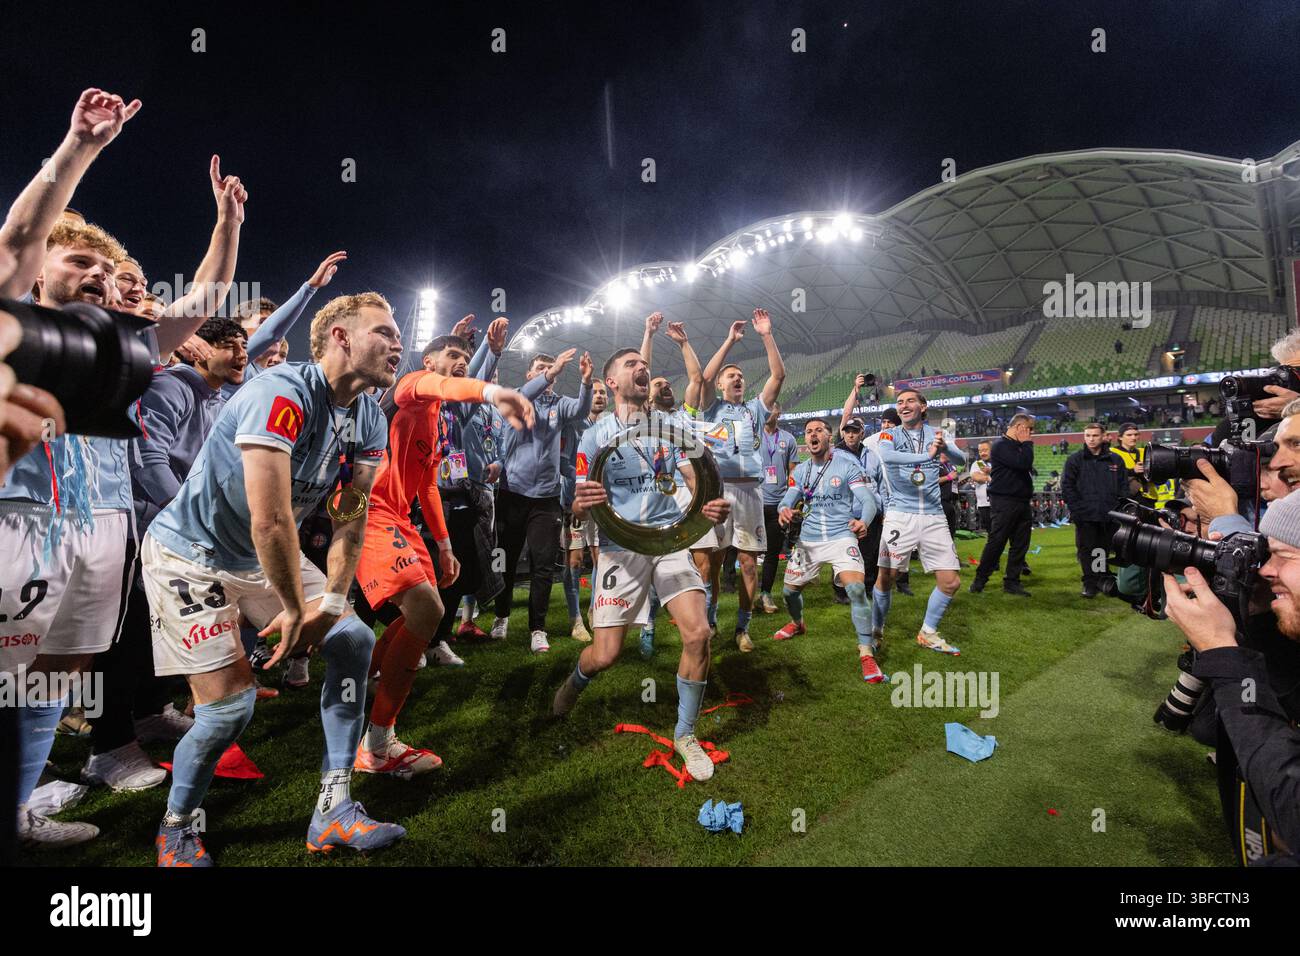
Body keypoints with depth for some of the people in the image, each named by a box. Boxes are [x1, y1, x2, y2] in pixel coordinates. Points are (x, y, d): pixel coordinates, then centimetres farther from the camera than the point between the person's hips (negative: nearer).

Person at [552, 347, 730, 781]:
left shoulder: (670, 425, 7)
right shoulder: (595, 435, 0)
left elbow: (694, 477, 0)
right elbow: (580, 509, -3)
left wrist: (711, 505, -24)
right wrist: (582, 504, -29)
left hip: (671, 540, 2)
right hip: (621, 546, -2)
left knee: (698, 634, -14)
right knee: (604, 655, -5)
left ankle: (685, 734, 10)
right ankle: (575, 681, 35)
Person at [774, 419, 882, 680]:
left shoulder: (847, 464, -8)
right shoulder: (801, 471, 6)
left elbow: (868, 500, -12)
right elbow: (788, 499, 2)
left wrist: (864, 522, -35)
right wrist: (784, 510, -25)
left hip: (841, 537, -5)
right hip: (807, 540, 5)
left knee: (856, 589, -23)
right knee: (789, 590, 12)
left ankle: (867, 655, -14)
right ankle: (797, 624, 46)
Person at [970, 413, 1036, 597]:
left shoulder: (1019, 446, 18)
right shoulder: (1001, 445, -10)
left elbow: (1027, 468, 21)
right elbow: (1023, 463, -22)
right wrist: (1027, 444, -10)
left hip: (1021, 502, 9)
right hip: (1004, 501, -9)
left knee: (1020, 544, 8)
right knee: (996, 542, -5)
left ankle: (1012, 581, 14)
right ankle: (980, 580, 6)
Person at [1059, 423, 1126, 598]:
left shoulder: (1115, 460, 8)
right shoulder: (1075, 459, 2)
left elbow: (1123, 486, 10)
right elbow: (1067, 486, -1)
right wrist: (1077, 509, -8)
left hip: (1110, 516, 2)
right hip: (1085, 516, -2)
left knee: (1106, 549, 9)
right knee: (1086, 550, 0)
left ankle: (1104, 580, 22)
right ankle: (1090, 583, 7)